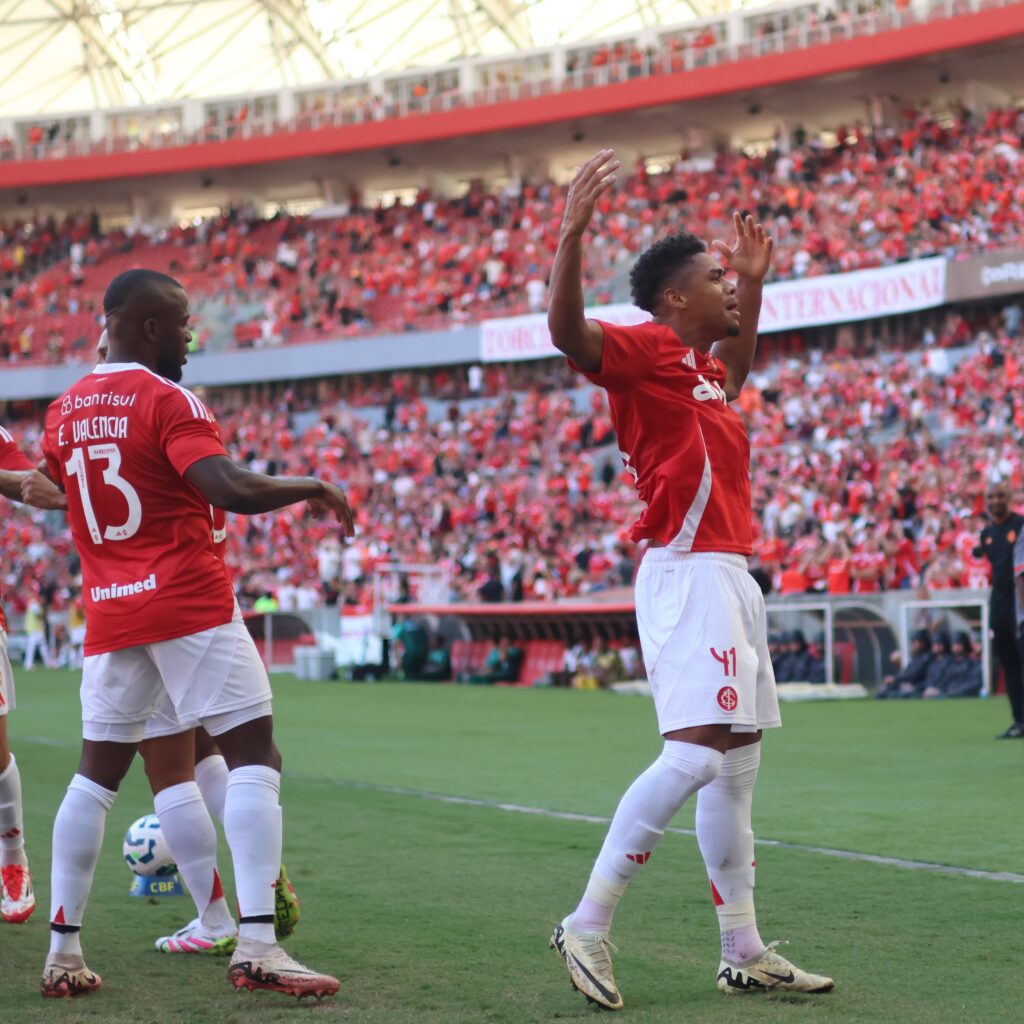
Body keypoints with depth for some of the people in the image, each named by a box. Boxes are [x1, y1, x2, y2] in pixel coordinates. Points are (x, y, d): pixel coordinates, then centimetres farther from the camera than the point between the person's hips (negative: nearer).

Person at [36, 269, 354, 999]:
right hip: (190, 605, -7)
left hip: (109, 613, 7)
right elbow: (233, 490, -22)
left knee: (97, 772, 14)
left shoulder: (65, 411, 11)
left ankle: (63, 951, 11)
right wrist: (313, 488, -9)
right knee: (254, 754, -4)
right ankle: (257, 945, -13)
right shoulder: (168, 401, -10)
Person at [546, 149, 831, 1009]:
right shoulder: (643, 351, -8)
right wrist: (573, 232, -37)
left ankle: (744, 954, 15)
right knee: (695, 755, -20)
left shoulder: (703, 365, 19)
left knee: (737, 765, 10)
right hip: (689, 574, -10)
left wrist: (756, 282, 35)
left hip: (731, 577, 10)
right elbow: (568, 331, -28)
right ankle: (588, 926, -13)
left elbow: (739, 366, 44)